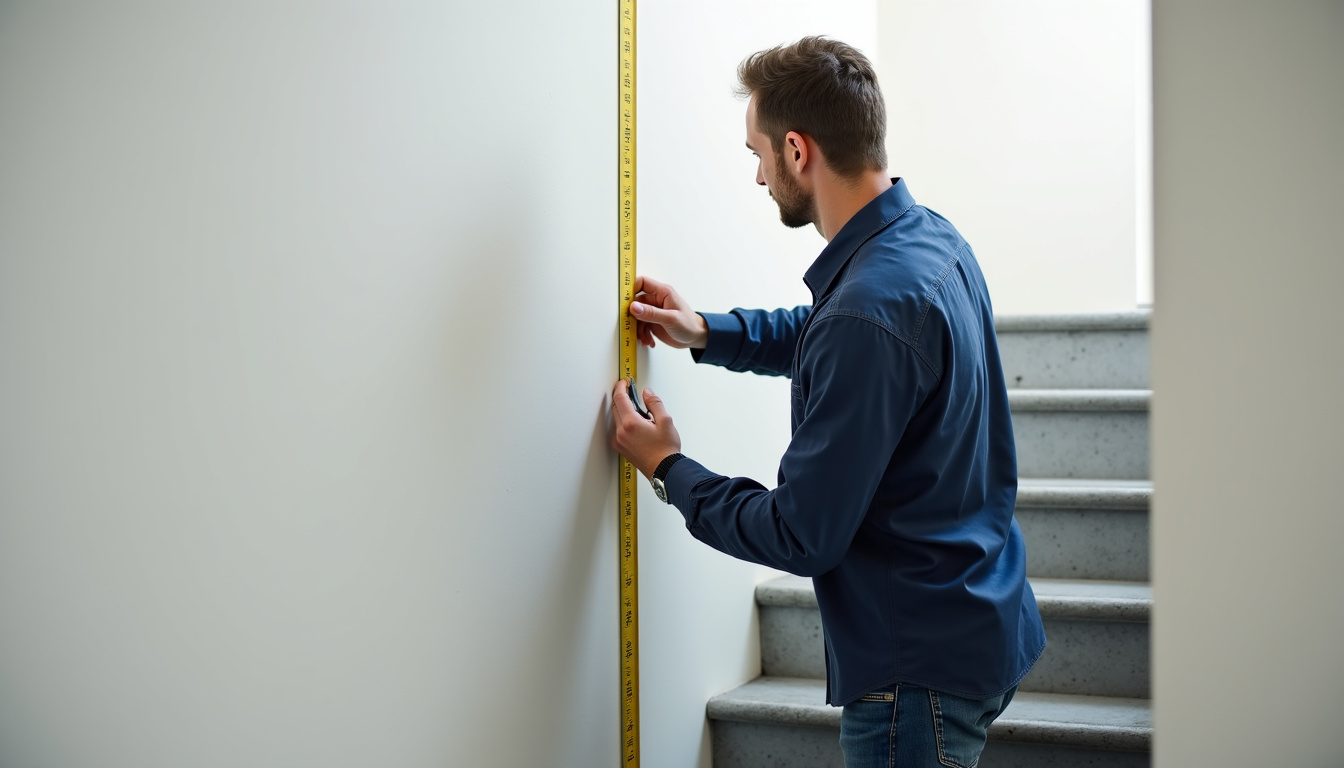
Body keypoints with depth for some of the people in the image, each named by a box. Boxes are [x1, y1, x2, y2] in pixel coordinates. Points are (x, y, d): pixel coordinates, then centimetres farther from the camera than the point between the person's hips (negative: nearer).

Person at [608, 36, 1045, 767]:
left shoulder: (869, 310, -28)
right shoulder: (930, 237, 2)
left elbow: (801, 537, -22)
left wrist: (667, 470, -8)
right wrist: (706, 332, 15)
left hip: (921, 665, -9)